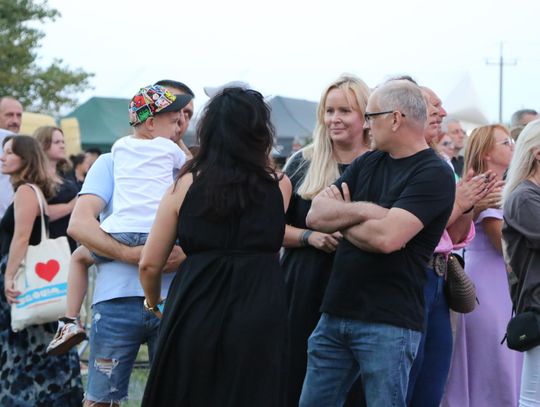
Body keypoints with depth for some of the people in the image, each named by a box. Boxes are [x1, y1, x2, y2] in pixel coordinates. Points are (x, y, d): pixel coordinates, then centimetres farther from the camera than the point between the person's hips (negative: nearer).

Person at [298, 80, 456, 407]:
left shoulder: (435, 174, -9)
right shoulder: (366, 164, 14)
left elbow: (386, 237, -22)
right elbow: (316, 216, 3)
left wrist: (340, 218, -4)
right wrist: (363, 211, -14)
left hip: (388, 324, -7)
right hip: (336, 314, 7)